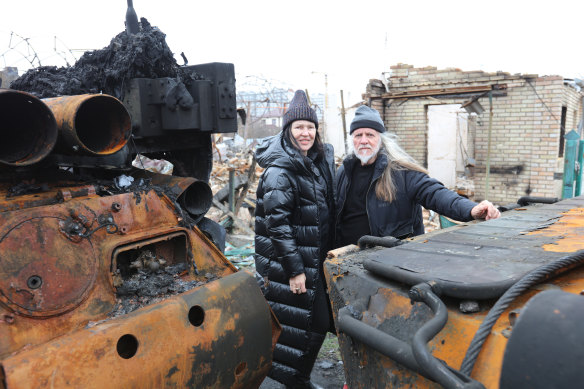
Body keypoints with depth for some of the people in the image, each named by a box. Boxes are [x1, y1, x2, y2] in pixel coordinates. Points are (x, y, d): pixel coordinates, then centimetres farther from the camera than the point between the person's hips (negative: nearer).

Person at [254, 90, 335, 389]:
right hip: (290, 265, -9)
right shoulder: (280, 171, -16)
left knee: (318, 321, 16)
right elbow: (277, 223, -21)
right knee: (304, 325, -1)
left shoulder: (316, 163, 11)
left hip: (314, 260, 9)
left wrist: (327, 253, 17)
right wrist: (295, 269, -22)